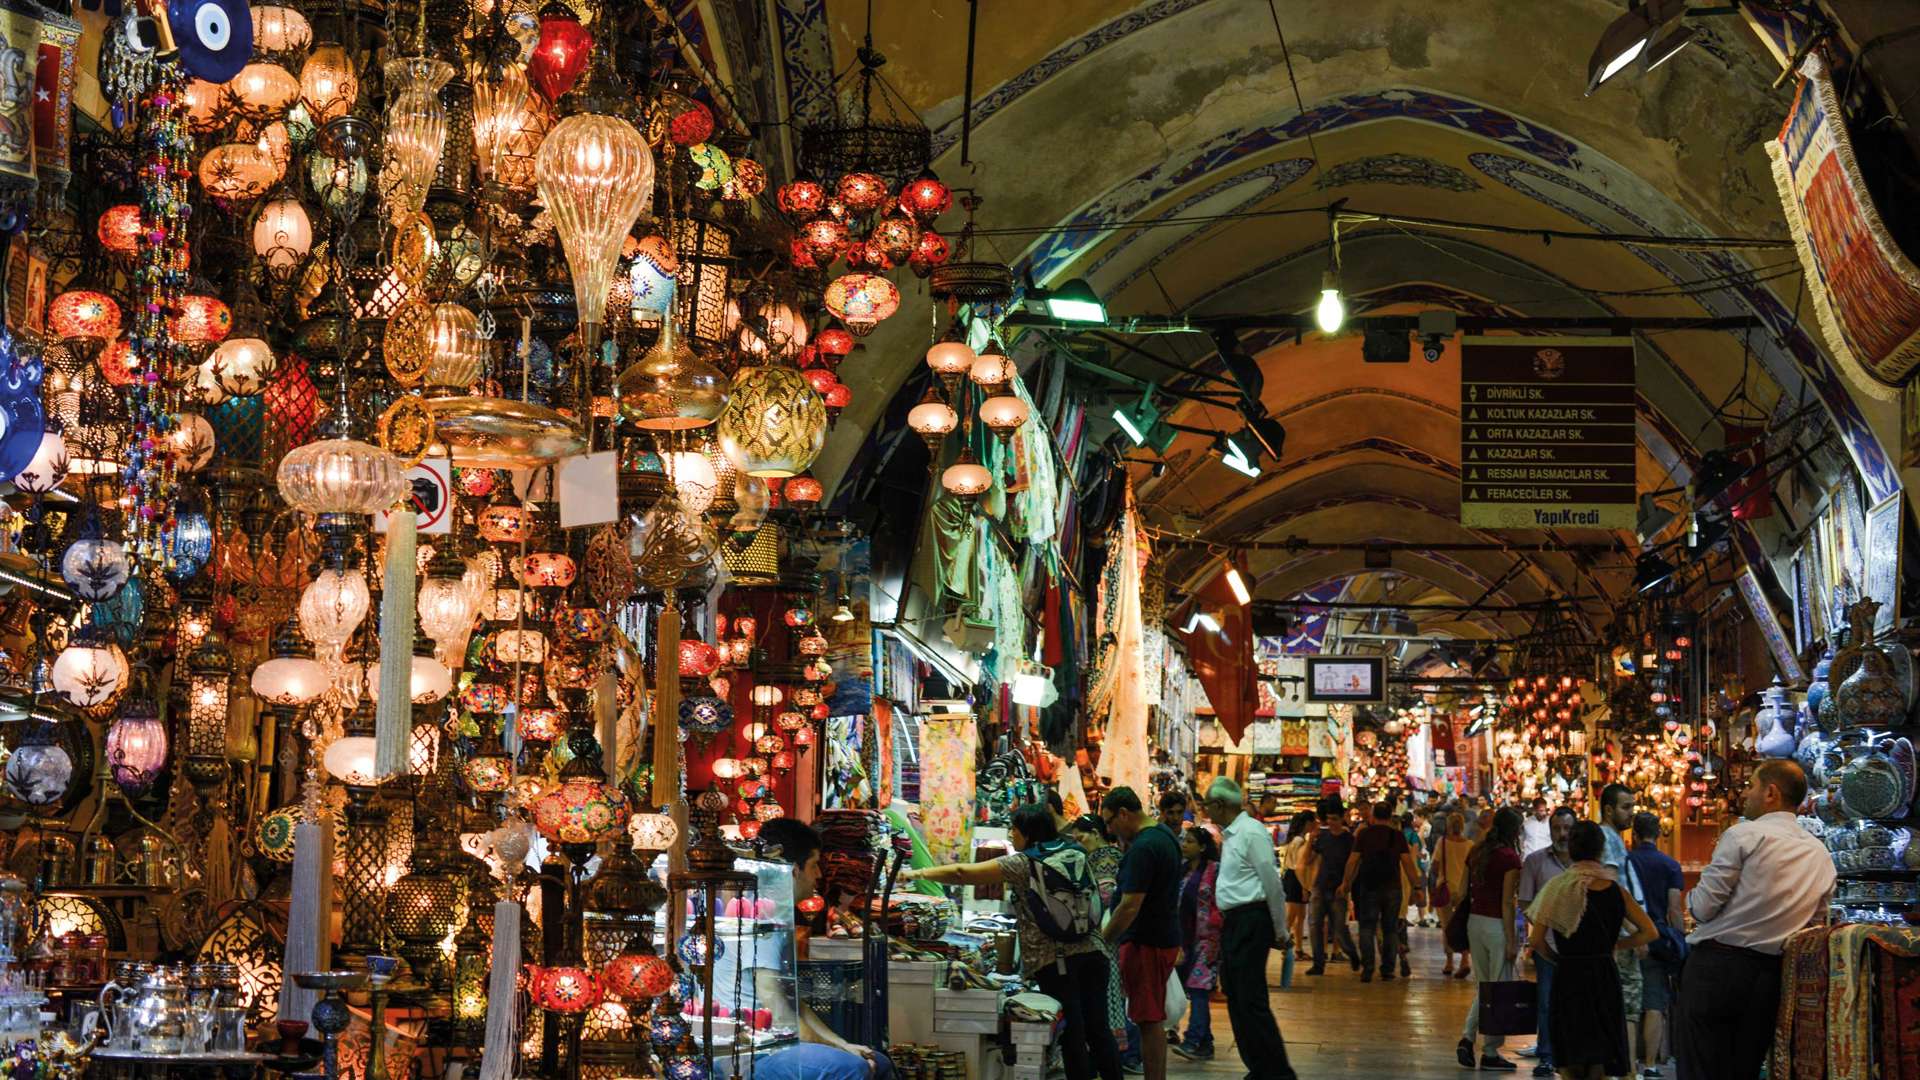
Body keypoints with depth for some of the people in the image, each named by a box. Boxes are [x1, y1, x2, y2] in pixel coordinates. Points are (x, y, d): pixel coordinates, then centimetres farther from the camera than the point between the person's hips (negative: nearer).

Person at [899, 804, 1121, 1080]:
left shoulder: (1023, 864, -5)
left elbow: (962, 874, -4)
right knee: (1099, 1029, 9)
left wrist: (917, 873, 6)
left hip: (1053, 961, -5)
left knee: (1072, 1036, 0)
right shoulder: (1076, 854, 7)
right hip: (1091, 952, 5)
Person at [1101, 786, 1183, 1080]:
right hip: (1166, 937, 10)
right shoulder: (1165, 834, 11)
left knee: (1149, 1021, -6)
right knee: (1154, 1020, 15)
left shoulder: (1143, 848, -20)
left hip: (1146, 944, -10)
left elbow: (1130, 907, -24)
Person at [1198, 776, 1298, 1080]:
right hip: (1232, 922, 10)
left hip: (1251, 921, -10)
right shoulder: (1230, 835, 15)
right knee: (1235, 998, 12)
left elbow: (1272, 884, -14)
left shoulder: (1251, 832, -14)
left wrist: (1279, 932, -10)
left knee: (1251, 1001, -11)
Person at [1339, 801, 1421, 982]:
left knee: (1367, 928, 1)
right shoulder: (1397, 835, 2)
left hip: (1369, 886, -1)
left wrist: (1346, 882, 11)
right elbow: (1408, 863, -1)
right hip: (1392, 887, 1)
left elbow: (1353, 861, 0)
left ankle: (1367, 969, -10)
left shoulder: (1364, 834, 0)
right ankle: (1387, 970, 7)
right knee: (1390, 929, 10)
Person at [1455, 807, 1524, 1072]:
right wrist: (1511, 941, -11)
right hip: (1497, 924, -7)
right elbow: (1507, 903, -14)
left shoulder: (1476, 852, 8)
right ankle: (1490, 1053, 7)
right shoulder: (1509, 857, -12)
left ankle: (1468, 1037, 2)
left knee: (1482, 986, 18)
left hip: (1474, 921, 7)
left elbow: (1464, 891, 11)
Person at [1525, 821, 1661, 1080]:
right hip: (1605, 976, 2)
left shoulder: (1558, 886, -5)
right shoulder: (1614, 889, 0)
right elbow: (1649, 932, 1)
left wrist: (1558, 958, 9)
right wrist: (1616, 946, 12)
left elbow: (1536, 940, -8)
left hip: (1568, 976, -1)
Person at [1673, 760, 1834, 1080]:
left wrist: (1692, 900, 12)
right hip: (1770, 976, 6)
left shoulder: (1744, 835, -8)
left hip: (1716, 967, -6)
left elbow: (1703, 907, -9)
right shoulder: (1822, 856, 11)